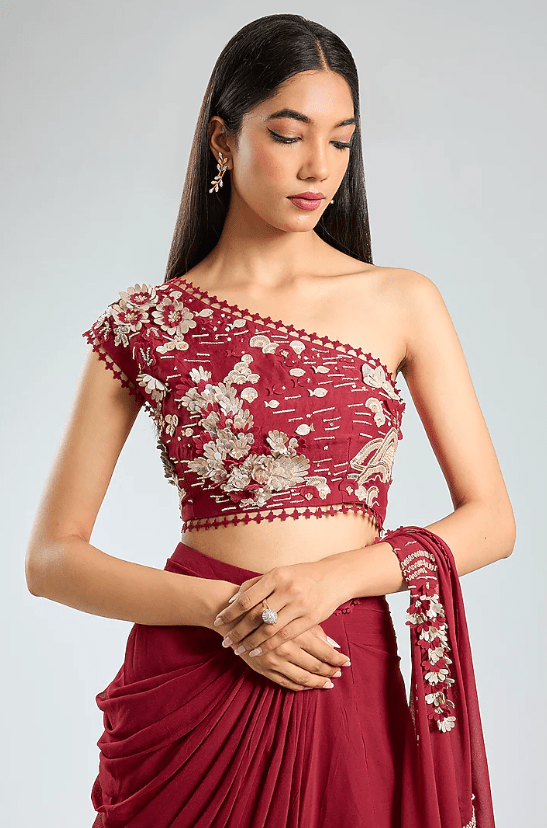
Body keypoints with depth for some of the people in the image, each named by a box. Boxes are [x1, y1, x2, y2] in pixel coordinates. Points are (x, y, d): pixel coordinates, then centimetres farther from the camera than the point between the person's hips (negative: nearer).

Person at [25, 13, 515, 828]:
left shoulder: (403, 303, 1)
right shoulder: (144, 327, -2)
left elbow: (492, 519, 1)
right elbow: (51, 557, -2)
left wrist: (336, 575, -14)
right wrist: (220, 607, -15)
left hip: (350, 694, 1)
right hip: (188, 691, -1)